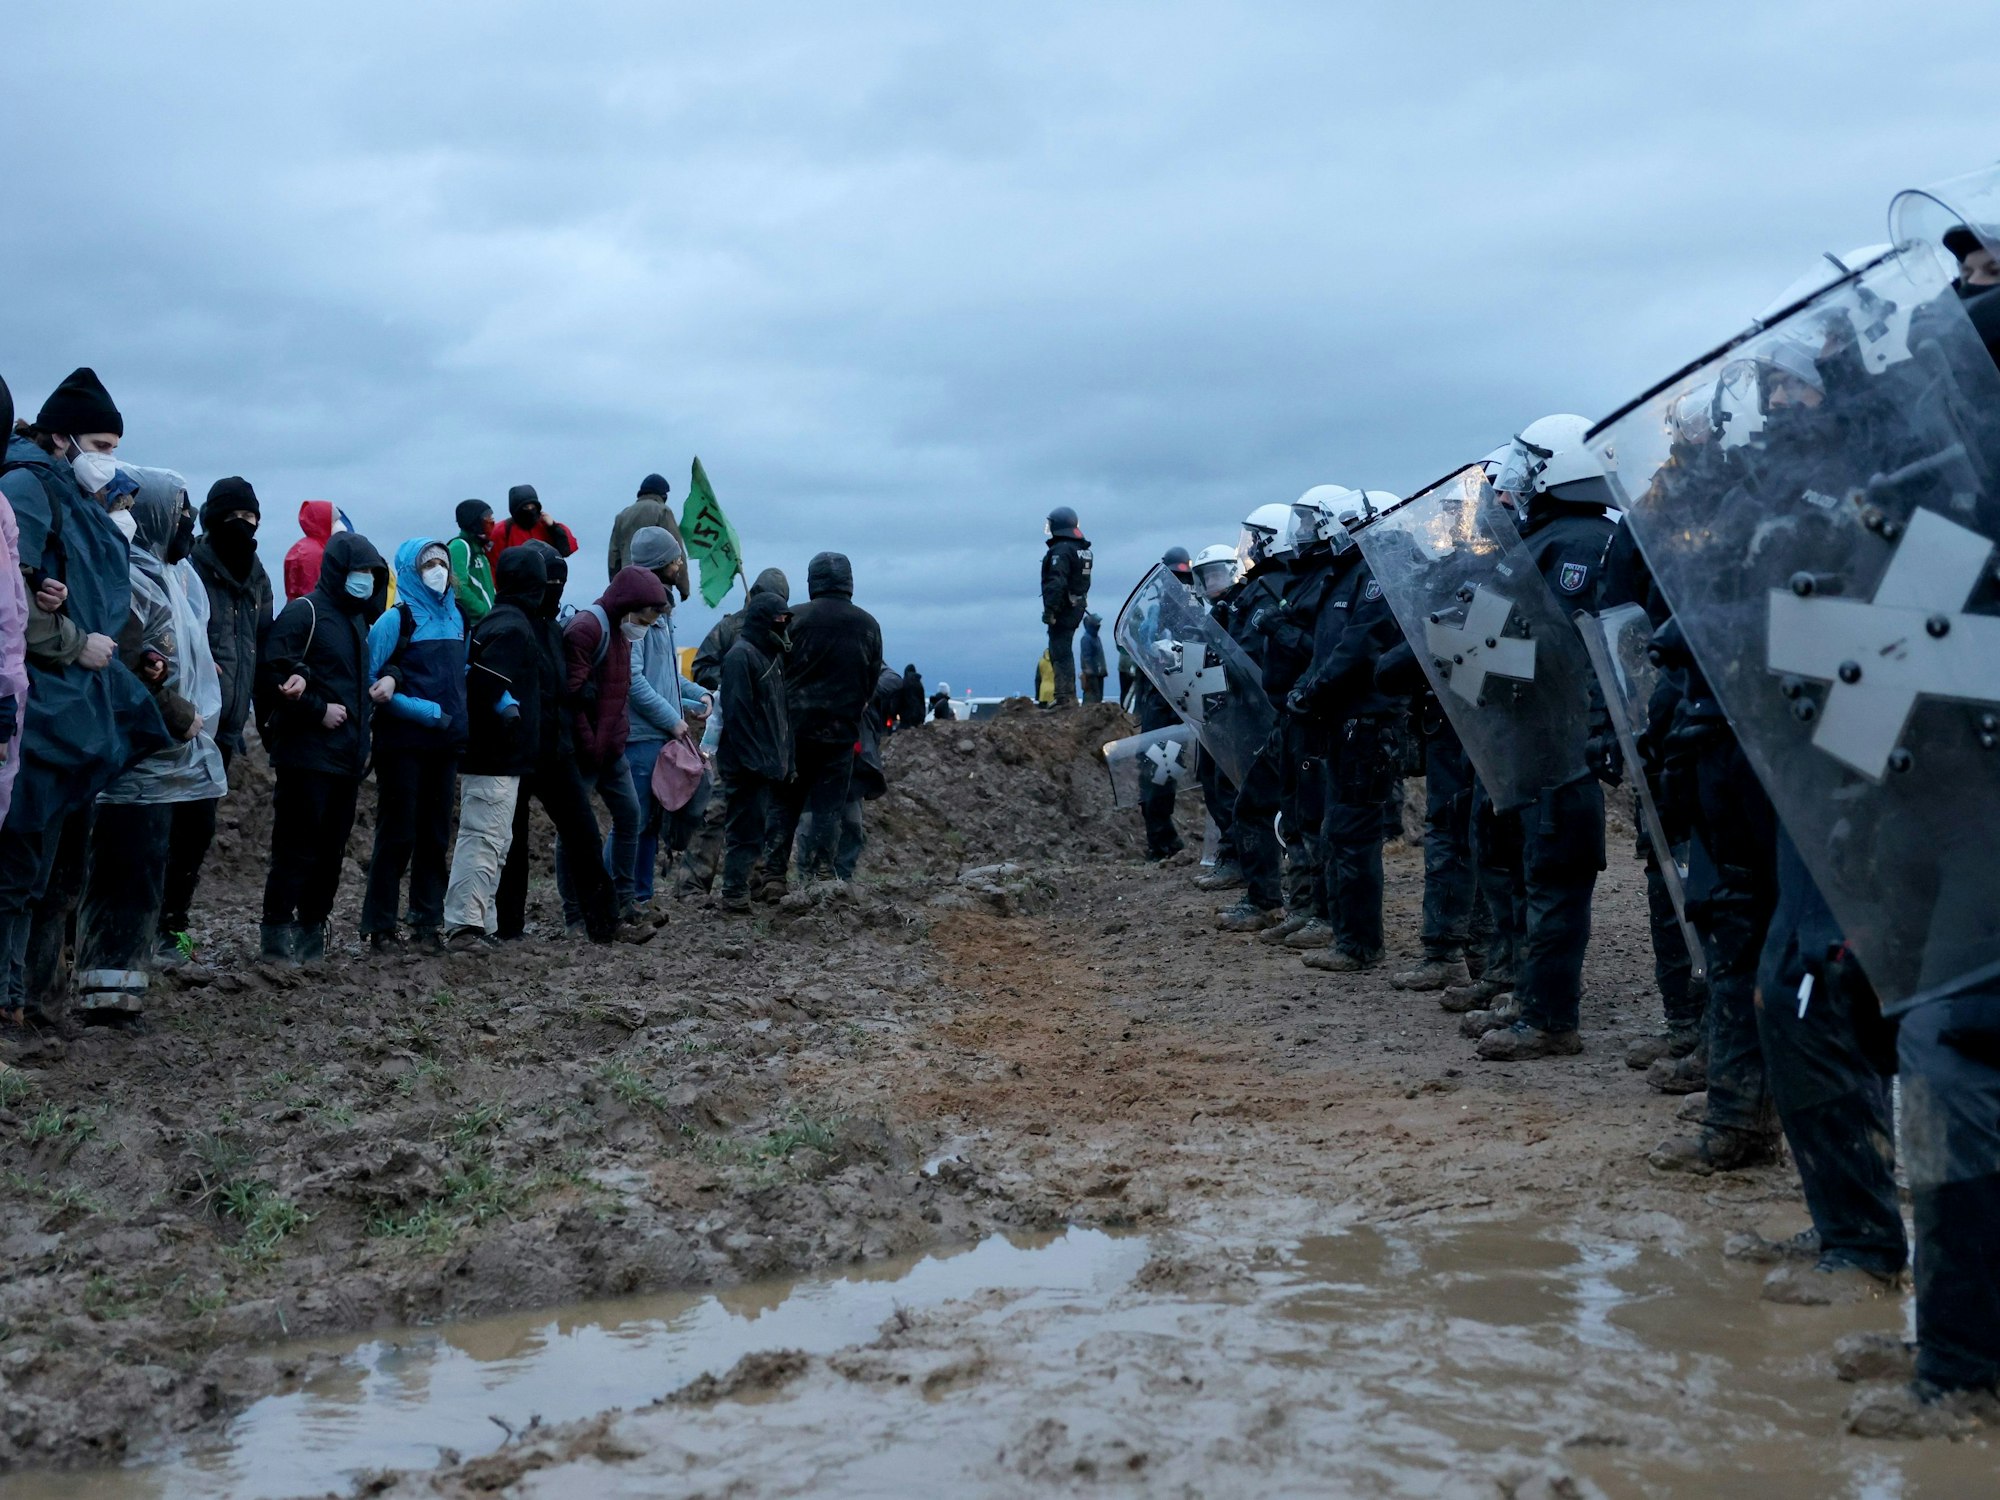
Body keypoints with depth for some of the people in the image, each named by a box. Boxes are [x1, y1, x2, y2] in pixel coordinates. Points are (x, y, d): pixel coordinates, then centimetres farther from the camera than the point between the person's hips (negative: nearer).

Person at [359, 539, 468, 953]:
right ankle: (380, 926, 6)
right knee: (397, 835, -1)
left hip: (445, 743, 5)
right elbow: (370, 682, -11)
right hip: (403, 744, -5)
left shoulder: (455, 617, 10)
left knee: (435, 836, 7)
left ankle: (428, 922, 14)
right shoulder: (395, 620, -7)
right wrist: (427, 711, -16)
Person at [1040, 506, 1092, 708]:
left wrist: (1049, 609, -24)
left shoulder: (1061, 550, -16)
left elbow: (1056, 583, -24)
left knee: (1061, 652, -8)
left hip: (1063, 608, -10)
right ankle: (1064, 695, 21)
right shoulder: (1083, 549, 15)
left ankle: (1065, 697, -12)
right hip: (1078, 606, 10)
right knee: (1063, 651, 17)